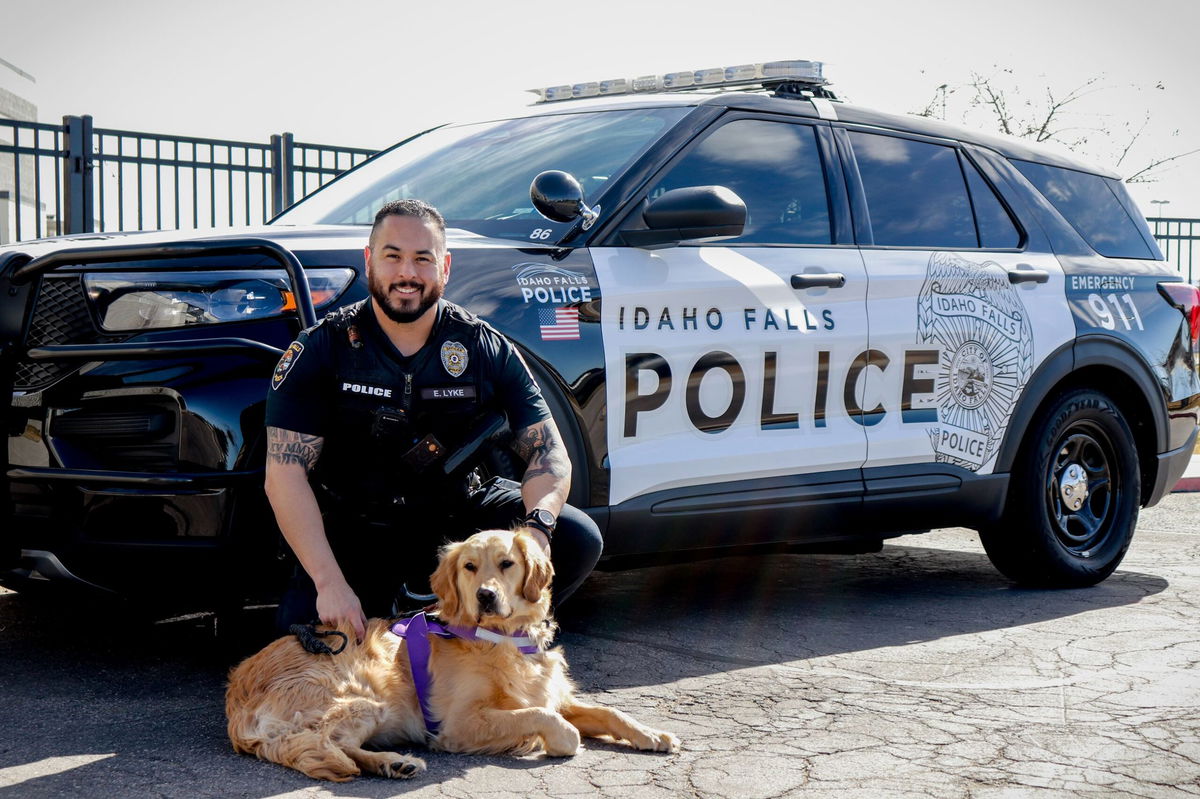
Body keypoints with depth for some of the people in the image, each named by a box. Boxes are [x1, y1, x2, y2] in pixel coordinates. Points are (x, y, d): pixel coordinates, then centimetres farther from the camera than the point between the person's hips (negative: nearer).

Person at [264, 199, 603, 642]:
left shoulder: (487, 349, -6)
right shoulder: (322, 349, -11)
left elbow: (549, 451, -8)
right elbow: (285, 474, -16)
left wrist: (538, 526, -31)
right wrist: (330, 583, -27)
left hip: (456, 514, 2)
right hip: (356, 530, -2)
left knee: (578, 539, -18)